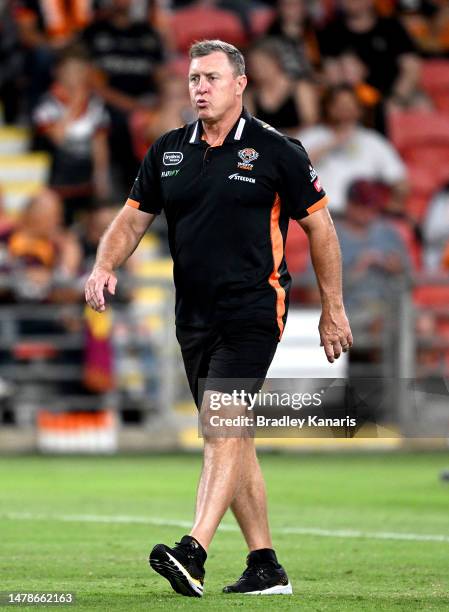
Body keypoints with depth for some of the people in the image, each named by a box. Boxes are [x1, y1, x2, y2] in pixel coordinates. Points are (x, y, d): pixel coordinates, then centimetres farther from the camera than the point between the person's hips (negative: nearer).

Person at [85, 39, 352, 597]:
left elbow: (319, 226, 2)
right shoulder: (167, 151, 9)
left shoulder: (275, 151, -4)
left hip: (254, 311, -6)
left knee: (223, 424, -21)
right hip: (194, 317, 6)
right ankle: (265, 567, 16)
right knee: (230, 436, 9)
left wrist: (332, 310, 3)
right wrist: (104, 266, -5)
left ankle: (192, 553, -31)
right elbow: (133, 217, 15)